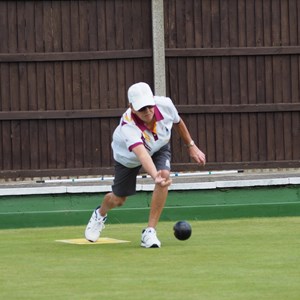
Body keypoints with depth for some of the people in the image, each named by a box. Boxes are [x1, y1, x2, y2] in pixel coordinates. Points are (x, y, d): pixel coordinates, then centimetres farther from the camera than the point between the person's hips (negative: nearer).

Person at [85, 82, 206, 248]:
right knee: (118, 199, 12)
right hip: (128, 157, -2)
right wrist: (155, 176, -81)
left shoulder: (165, 105, -33)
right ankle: (100, 214, 53)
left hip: (160, 147, 2)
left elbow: (178, 122, -7)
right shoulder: (127, 126, -47)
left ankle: (149, 232, -20)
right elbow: (142, 154, -63)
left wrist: (191, 146, 2)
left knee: (164, 176, -29)